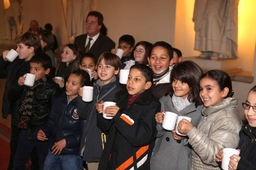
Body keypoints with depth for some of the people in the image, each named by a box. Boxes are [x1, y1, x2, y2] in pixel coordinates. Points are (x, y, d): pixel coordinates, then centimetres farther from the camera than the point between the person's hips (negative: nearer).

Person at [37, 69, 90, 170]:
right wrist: (43, 131, -4)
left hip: (72, 155, -7)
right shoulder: (59, 101, 7)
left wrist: (66, 141, -20)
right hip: (53, 151, 7)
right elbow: (52, 123, 14)